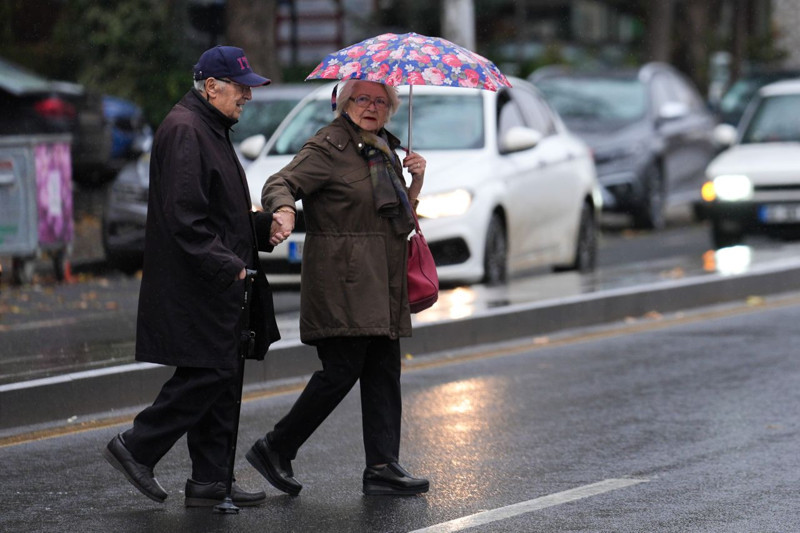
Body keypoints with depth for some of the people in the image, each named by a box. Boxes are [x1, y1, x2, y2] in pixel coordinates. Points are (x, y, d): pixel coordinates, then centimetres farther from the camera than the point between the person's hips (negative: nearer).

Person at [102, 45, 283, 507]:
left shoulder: (212, 130, 20)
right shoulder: (184, 131, -14)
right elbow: (184, 215, -22)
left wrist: (263, 225, 10)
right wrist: (226, 264, -22)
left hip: (218, 283, 10)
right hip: (195, 285, -10)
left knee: (220, 377, 9)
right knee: (209, 374, -11)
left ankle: (211, 481, 12)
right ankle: (137, 449, 0)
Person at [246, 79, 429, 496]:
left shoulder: (386, 150, 19)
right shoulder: (329, 148, -6)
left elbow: (402, 218, 25)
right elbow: (279, 184, -17)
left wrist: (416, 181, 7)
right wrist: (284, 211, -39)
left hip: (382, 286, 8)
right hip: (342, 283, -8)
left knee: (384, 372, 4)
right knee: (342, 370, -11)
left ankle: (382, 468, 6)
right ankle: (275, 449, 1)